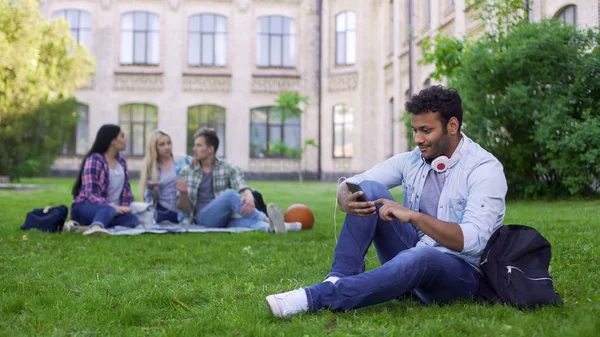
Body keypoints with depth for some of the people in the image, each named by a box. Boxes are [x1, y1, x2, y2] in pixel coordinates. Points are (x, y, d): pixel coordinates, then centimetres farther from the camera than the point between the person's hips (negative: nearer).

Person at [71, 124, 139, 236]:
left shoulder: (121, 162, 15)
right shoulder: (94, 160, -8)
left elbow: (126, 190, 13)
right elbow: (90, 193, -18)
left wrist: (127, 208, -7)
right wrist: (112, 206, -30)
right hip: (85, 208, -6)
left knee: (132, 219, -27)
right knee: (109, 210, -40)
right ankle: (96, 226, -73)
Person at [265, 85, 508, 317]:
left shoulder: (485, 169, -14)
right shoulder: (412, 160, 2)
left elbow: (472, 241, -27)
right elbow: (350, 184, -1)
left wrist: (413, 216, -35)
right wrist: (347, 201, -25)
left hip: (458, 273, -5)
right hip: (411, 254, 5)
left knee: (418, 257, -41)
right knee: (369, 190, -13)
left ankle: (315, 297, -39)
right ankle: (339, 281, -25)